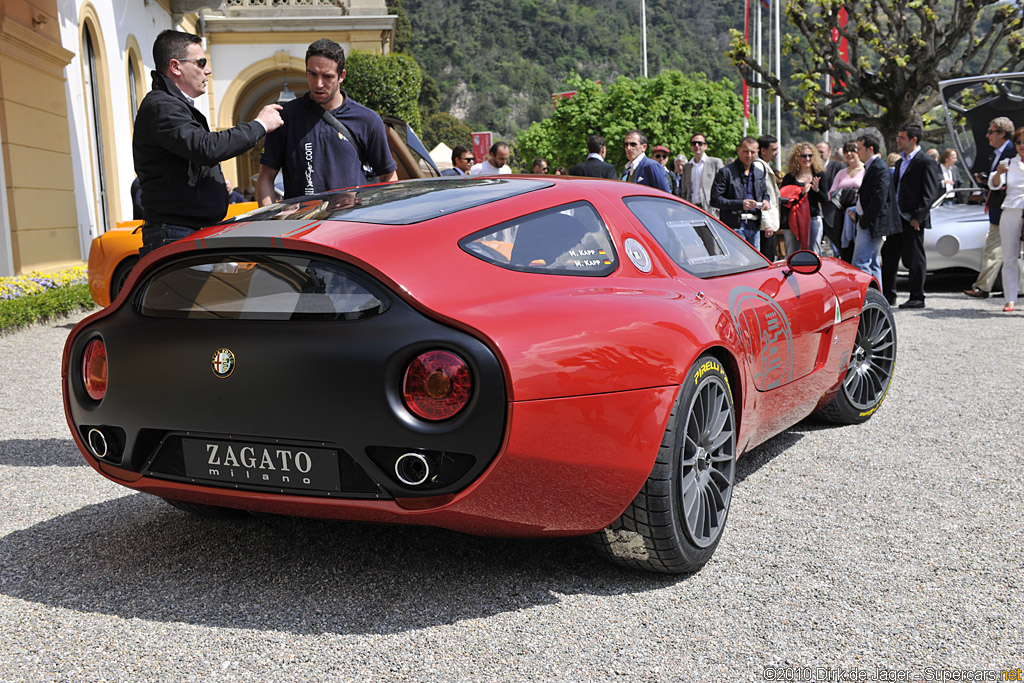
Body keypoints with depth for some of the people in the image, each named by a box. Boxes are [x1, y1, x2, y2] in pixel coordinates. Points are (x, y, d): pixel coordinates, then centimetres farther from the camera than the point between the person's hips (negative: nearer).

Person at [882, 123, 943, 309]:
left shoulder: (926, 162, -9)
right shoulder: (900, 162, 17)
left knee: (915, 259, -1)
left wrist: (918, 216, -18)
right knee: (889, 255, 10)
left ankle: (917, 298, 8)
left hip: (913, 219, -8)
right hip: (896, 218, 8)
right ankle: (888, 295, 20)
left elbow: (930, 193, -13)